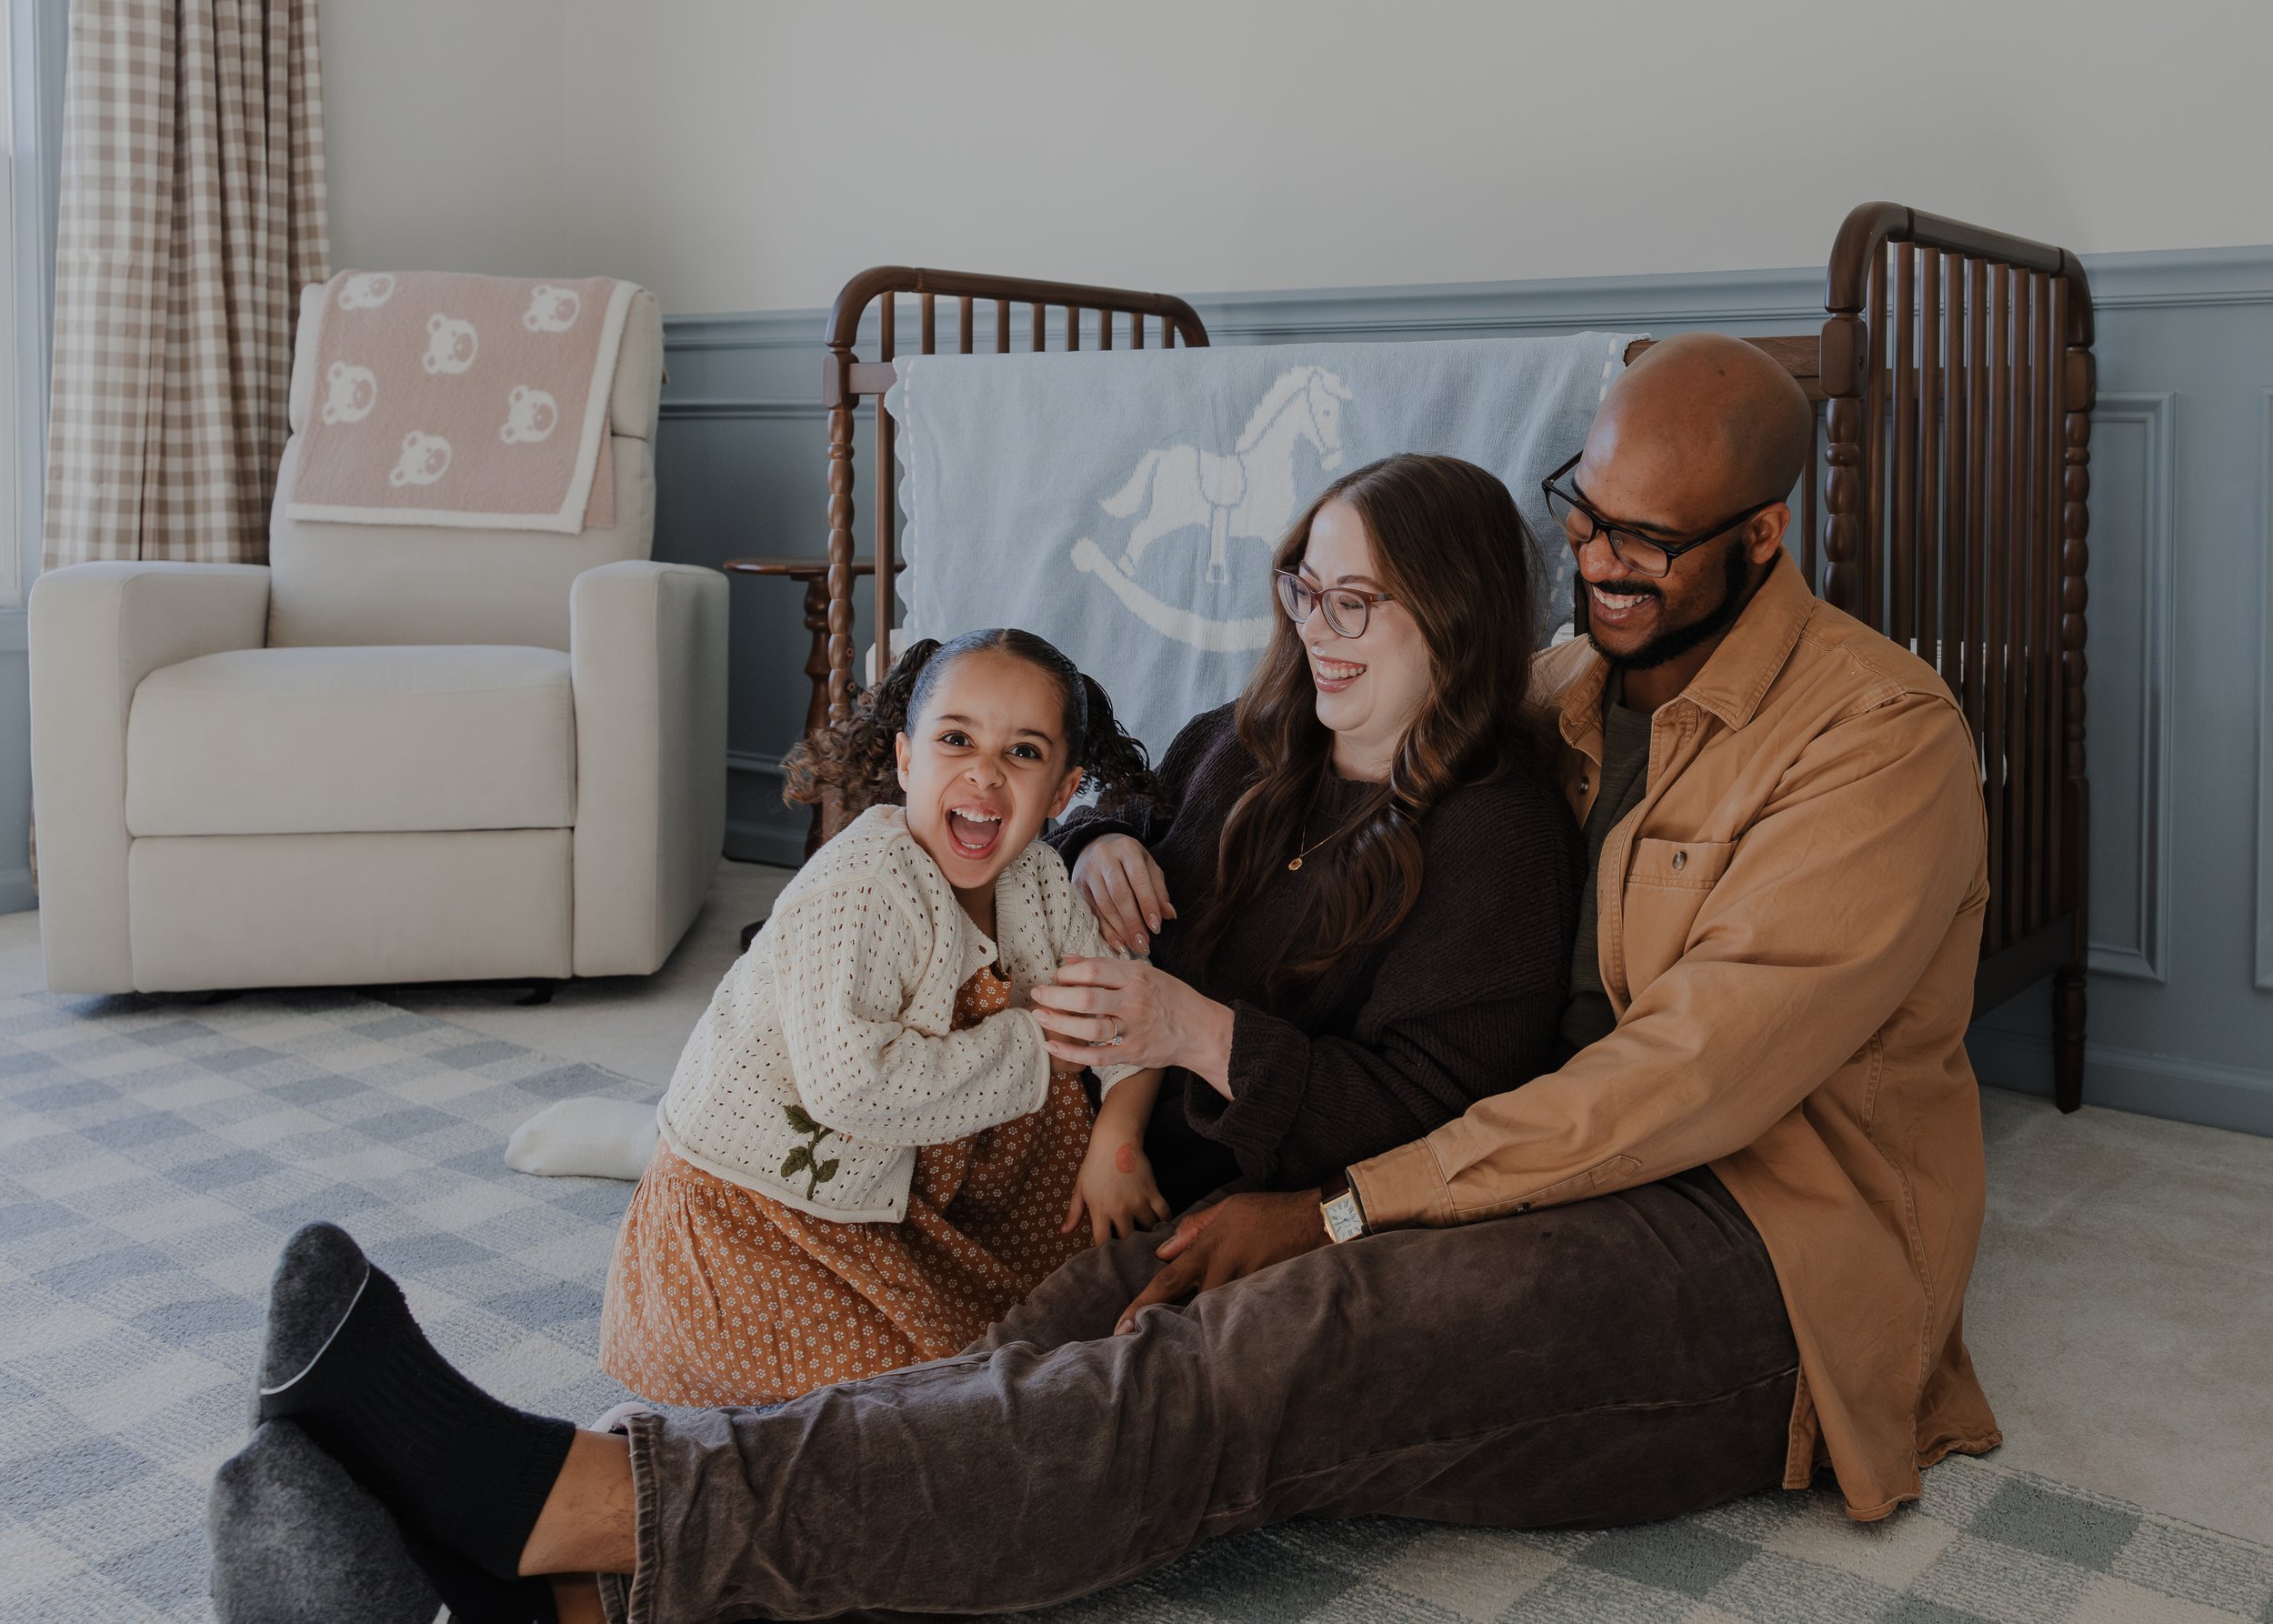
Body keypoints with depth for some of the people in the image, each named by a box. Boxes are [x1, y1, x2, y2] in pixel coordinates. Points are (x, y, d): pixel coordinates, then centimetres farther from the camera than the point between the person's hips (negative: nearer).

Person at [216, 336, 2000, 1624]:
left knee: (1243, 1364, -32)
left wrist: (1339, 1214, -20)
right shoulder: (1566, 685, 15)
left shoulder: (1880, 734, -8)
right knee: (1137, 1303, -22)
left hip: (1757, 1269, -6)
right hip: (1582, 1180, 7)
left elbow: (1697, 1072, -19)